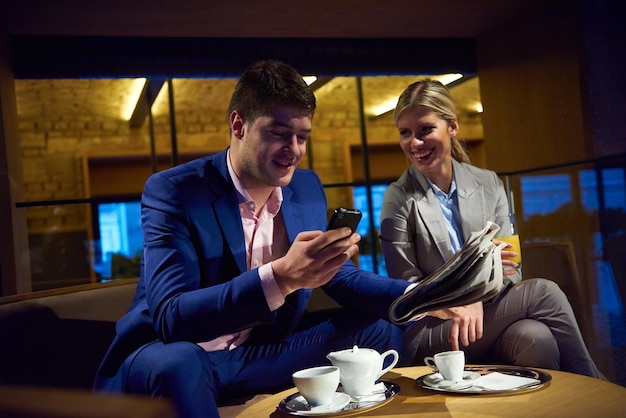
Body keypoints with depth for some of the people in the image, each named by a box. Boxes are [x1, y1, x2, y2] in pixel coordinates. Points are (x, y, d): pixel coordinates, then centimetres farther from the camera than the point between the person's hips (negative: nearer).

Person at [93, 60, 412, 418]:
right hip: (179, 359, -5)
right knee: (174, 364, -39)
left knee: (381, 331, -3)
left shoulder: (307, 187, 1)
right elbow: (171, 319, -28)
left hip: (264, 351, 5)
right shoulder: (172, 191, -18)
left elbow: (340, 277, 8)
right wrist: (280, 276, -42)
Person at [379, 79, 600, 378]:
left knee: (535, 337, -30)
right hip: (429, 335, -3)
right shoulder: (399, 199, -4)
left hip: (488, 321, 3)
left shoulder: (488, 184, 6)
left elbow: (511, 271, 5)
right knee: (542, 293, -23)